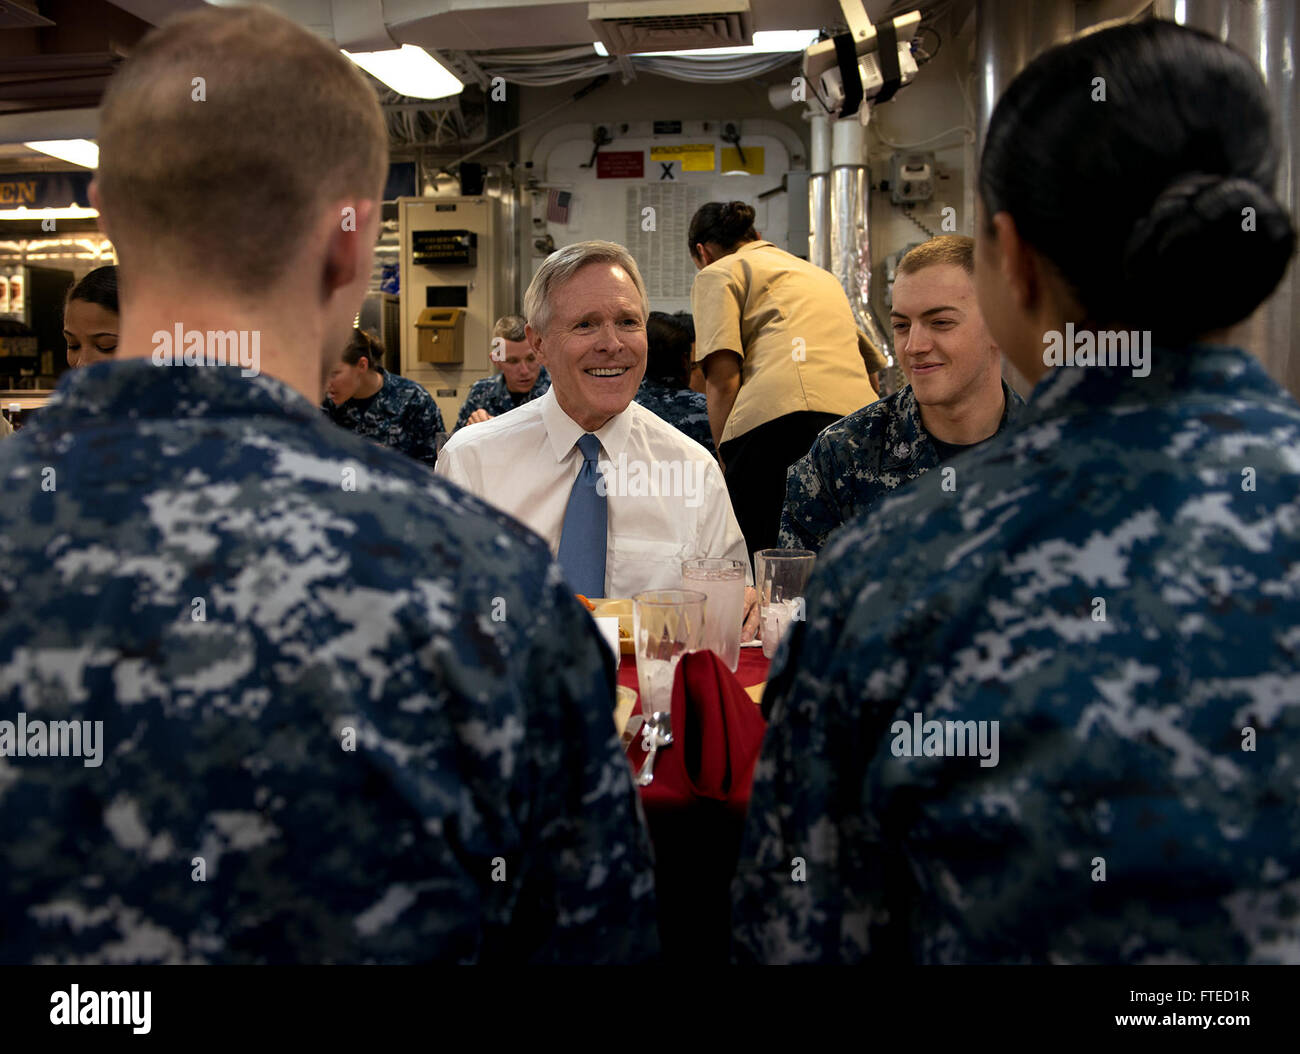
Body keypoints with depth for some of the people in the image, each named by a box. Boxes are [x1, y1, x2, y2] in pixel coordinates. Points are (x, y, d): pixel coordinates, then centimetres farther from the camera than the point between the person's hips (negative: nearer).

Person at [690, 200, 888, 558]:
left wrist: (726, 464, 2)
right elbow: (877, 369, 36)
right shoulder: (822, 276, 36)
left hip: (782, 418, -6)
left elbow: (723, 381, 1)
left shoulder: (717, 273, 15)